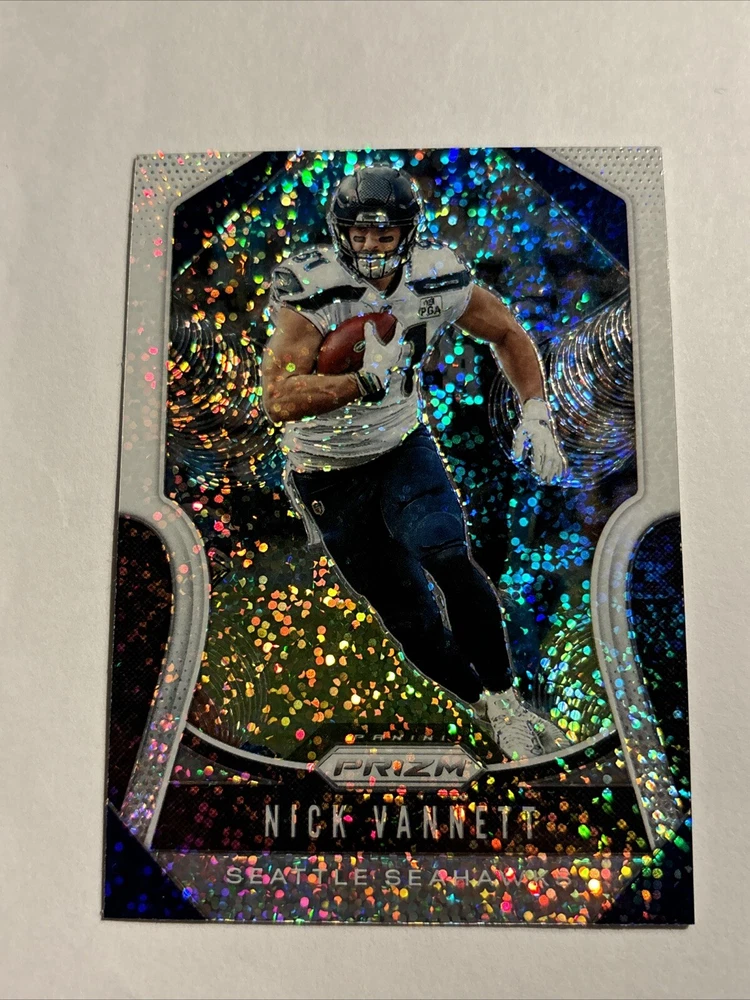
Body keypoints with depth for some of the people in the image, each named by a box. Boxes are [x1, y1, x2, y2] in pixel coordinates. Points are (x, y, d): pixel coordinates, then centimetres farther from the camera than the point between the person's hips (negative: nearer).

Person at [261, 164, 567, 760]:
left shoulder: (438, 280, -11)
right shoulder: (313, 292, -22)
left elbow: (508, 335, 4)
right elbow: (279, 400, -31)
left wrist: (536, 415, -7)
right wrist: (366, 382, -39)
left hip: (405, 446, 2)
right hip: (331, 473, -1)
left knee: (449, 560, -23)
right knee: (407, 615, 4)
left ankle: (507, 699, 0)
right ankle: (484, 705, 27)